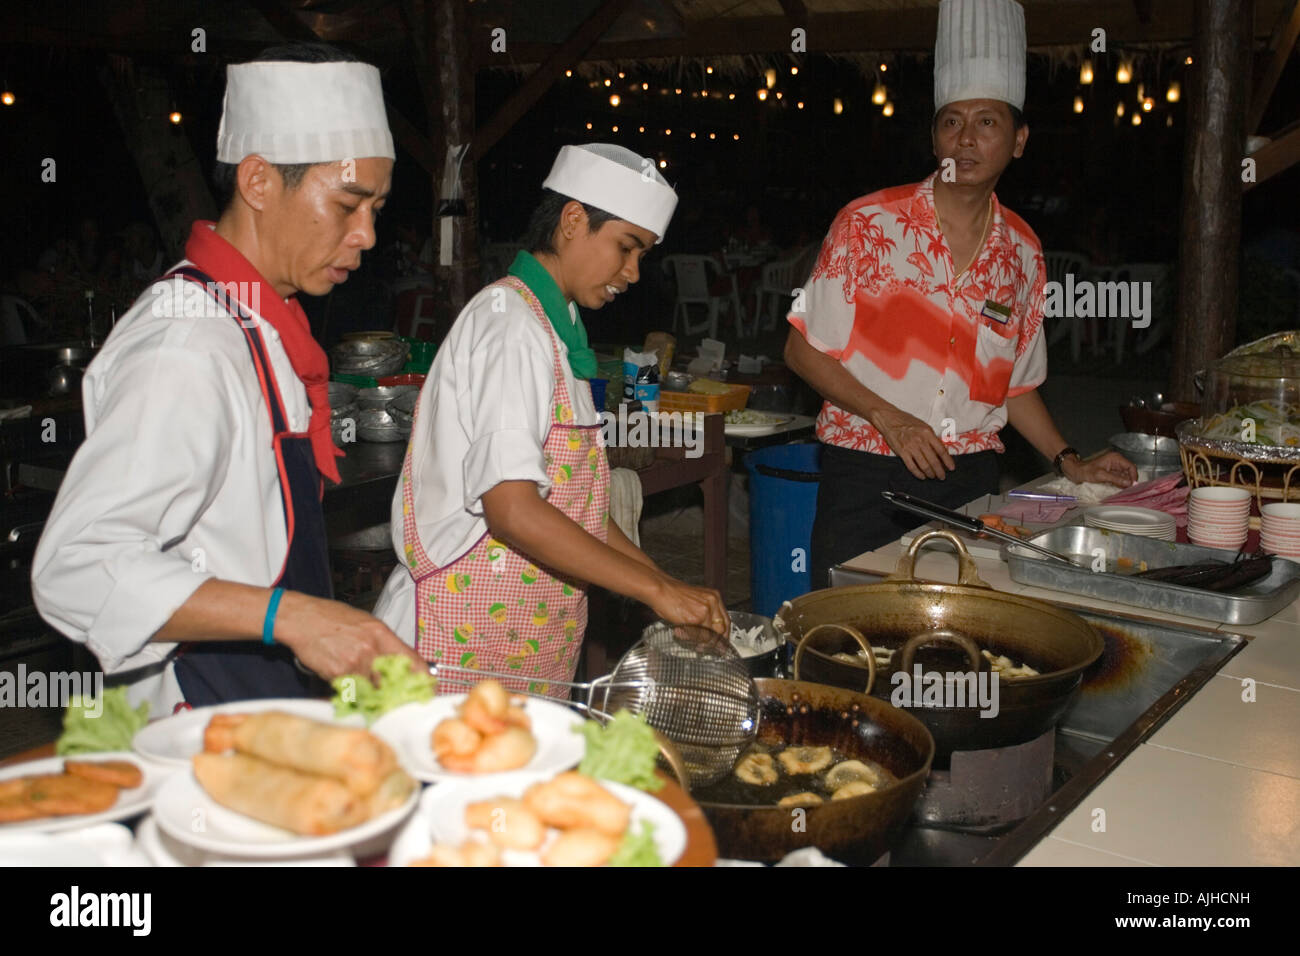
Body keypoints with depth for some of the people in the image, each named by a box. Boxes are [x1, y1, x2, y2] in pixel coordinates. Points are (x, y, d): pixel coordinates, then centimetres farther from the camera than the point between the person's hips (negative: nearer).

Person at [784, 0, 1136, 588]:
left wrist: (1069, 463, 8)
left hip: (970, 478, 4)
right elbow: (803, 348, -5)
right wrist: (888, 417, -15)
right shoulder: (869, 224, -5)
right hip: (865, 477, -3)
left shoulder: (1021, 251, 8)